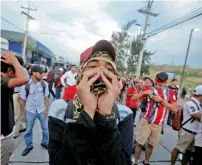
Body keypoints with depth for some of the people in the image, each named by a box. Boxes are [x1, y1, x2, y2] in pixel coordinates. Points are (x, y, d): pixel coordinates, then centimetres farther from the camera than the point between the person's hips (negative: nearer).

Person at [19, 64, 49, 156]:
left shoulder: (44, 84, -11)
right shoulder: (25, 85, -16)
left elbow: (46, 97, -2)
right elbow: (22, 100, -7)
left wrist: (46, 110, -3)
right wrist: (22, 114, -1)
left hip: (42, 110, 1)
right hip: (30, 111, -1)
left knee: (46, 128, 11)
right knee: (28, 130, 17)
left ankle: (44, 143, 37)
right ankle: (29, 146, 41)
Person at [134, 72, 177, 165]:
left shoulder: (170, 92, 1)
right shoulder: (150, 89, -4)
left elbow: (174, 109, -7)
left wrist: (161, 100, -17)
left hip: (158, 124, 2)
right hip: (146, 121, -1)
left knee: (151, 144, 16)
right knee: (139, 143, 4)